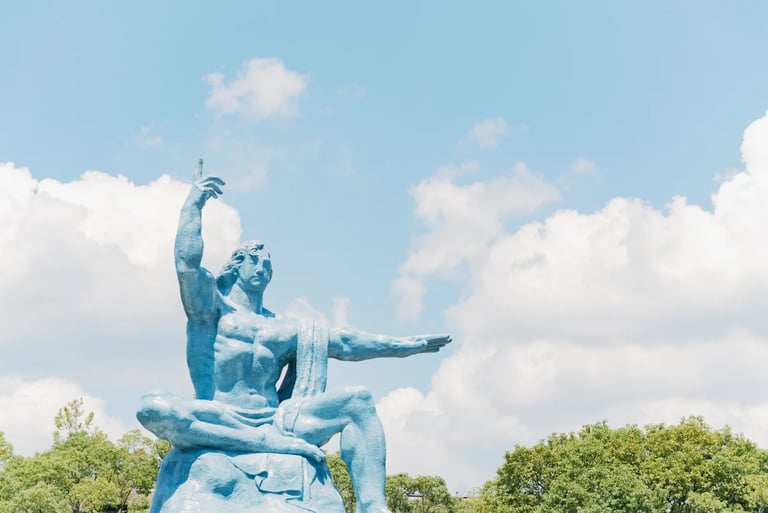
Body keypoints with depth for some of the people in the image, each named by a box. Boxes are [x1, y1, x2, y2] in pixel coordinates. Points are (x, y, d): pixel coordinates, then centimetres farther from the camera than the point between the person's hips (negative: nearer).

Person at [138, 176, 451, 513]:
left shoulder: (284, 331, 25)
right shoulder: (212, 309, 12)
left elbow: (344, 342, 23)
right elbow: (187, 262, -6)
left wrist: (407, 345, 20)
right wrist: (194, 203, 3)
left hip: (275, 423, 5)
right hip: (219, 423, -4)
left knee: (358, 400, -12)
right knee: (153, 409, -35)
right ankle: (271, 445, -39)